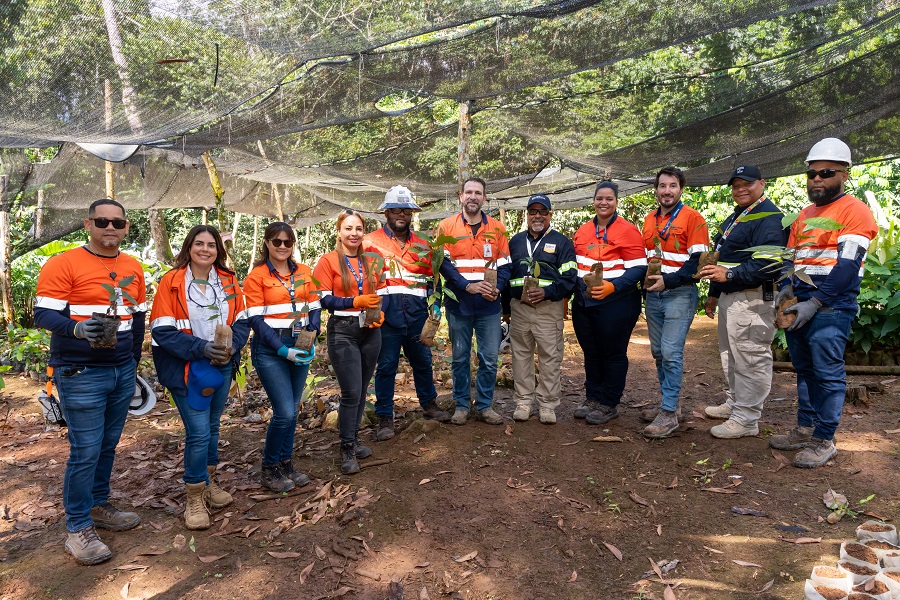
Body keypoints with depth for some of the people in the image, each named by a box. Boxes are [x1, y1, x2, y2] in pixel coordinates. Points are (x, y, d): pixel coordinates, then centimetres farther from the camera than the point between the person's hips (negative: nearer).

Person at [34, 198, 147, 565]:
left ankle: (98, 506, 31)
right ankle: (77, 528, 13)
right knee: (85, 450, -2)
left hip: (122, 372, 6)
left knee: (108, 445, 14)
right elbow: (42, 314, -14)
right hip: (80, 374, -6)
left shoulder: (133, 269, 9)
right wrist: (76, 328, -33)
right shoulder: (64, 264, -9)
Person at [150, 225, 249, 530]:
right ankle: (195, 498, 13)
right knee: (198, 433, -5)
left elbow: (242, 321, 6)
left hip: (223, 368, 5)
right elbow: (162, 331, -13)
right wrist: (202, 348, -23)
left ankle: (209, 482, 36)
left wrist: (232, 346, -14)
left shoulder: (228, 281, 4)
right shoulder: (171, 282, -9)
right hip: (189, 371, -4)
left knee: (212, 427, 17)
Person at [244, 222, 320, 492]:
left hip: (299, 346, 5)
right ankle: (269, 469, 12)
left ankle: (286, 464, 26)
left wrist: (311, 342, -7)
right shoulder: (256, 276, -5)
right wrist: (282, 350, -18)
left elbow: (314, 309, 9)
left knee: (291, 410, 11)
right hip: (270, 350, -4)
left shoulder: (304, 272, 8)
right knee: (284, 412, -8)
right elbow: (255, 319, -9)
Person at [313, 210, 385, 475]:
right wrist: (356, 301, -20)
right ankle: (347, 450, 6)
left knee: (361, 389, 12)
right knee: (351, 392, -7)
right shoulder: (328, 260, -3)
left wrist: (381, 313, -6)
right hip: (343, 331, -5)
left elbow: (382, 293, 14)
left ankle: (353, 439, 28)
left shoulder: (372, 261, 11)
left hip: (370, 331, 5)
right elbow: (324, 299, -9)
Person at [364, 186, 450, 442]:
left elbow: (430, 279, 20)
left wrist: (435, 304, 8)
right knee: (386, 366, 2)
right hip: (386, 315, -4)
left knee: (423, 361, 15)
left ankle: (429, 404, 35)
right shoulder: (370, 242, 2)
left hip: (417, 315, 4)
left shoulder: (421, 245, 14)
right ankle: (385, 418, 14)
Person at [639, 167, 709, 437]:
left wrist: (668, 280, -20)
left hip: (679, 294, -7)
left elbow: (698, 261, -13)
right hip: (653, 294, 7)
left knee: (671, 352, -10)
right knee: (658, 352, 12)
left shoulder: (692, 218, -7)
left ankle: (669, 414, -3)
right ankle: (668, 402, 25)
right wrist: (645, 277, 1)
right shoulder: (649, 220, 13)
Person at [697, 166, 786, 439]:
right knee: (730, 354, 21)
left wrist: (729, 274, -30)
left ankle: (746, 419, 4)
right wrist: (714, 293, 24)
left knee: (750, 359, -4)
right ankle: (735, 403, 36)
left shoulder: (769, 217, -14)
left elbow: (768, 263, -26)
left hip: (753, 300, -11)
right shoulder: (736, 216, 19)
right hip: (729, 298, 11)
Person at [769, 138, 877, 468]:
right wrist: (785, 287, 0)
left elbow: (847, 265, -15)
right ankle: (805, 430, 23)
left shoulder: (854, 211, -6)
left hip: (830, 307, -8)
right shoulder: (804, 215, 18)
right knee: (804, 371, 13)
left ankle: (824, 440, 5)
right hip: (798, 305, 8)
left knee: (827, 374, -4)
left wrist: (815, 303, -20)